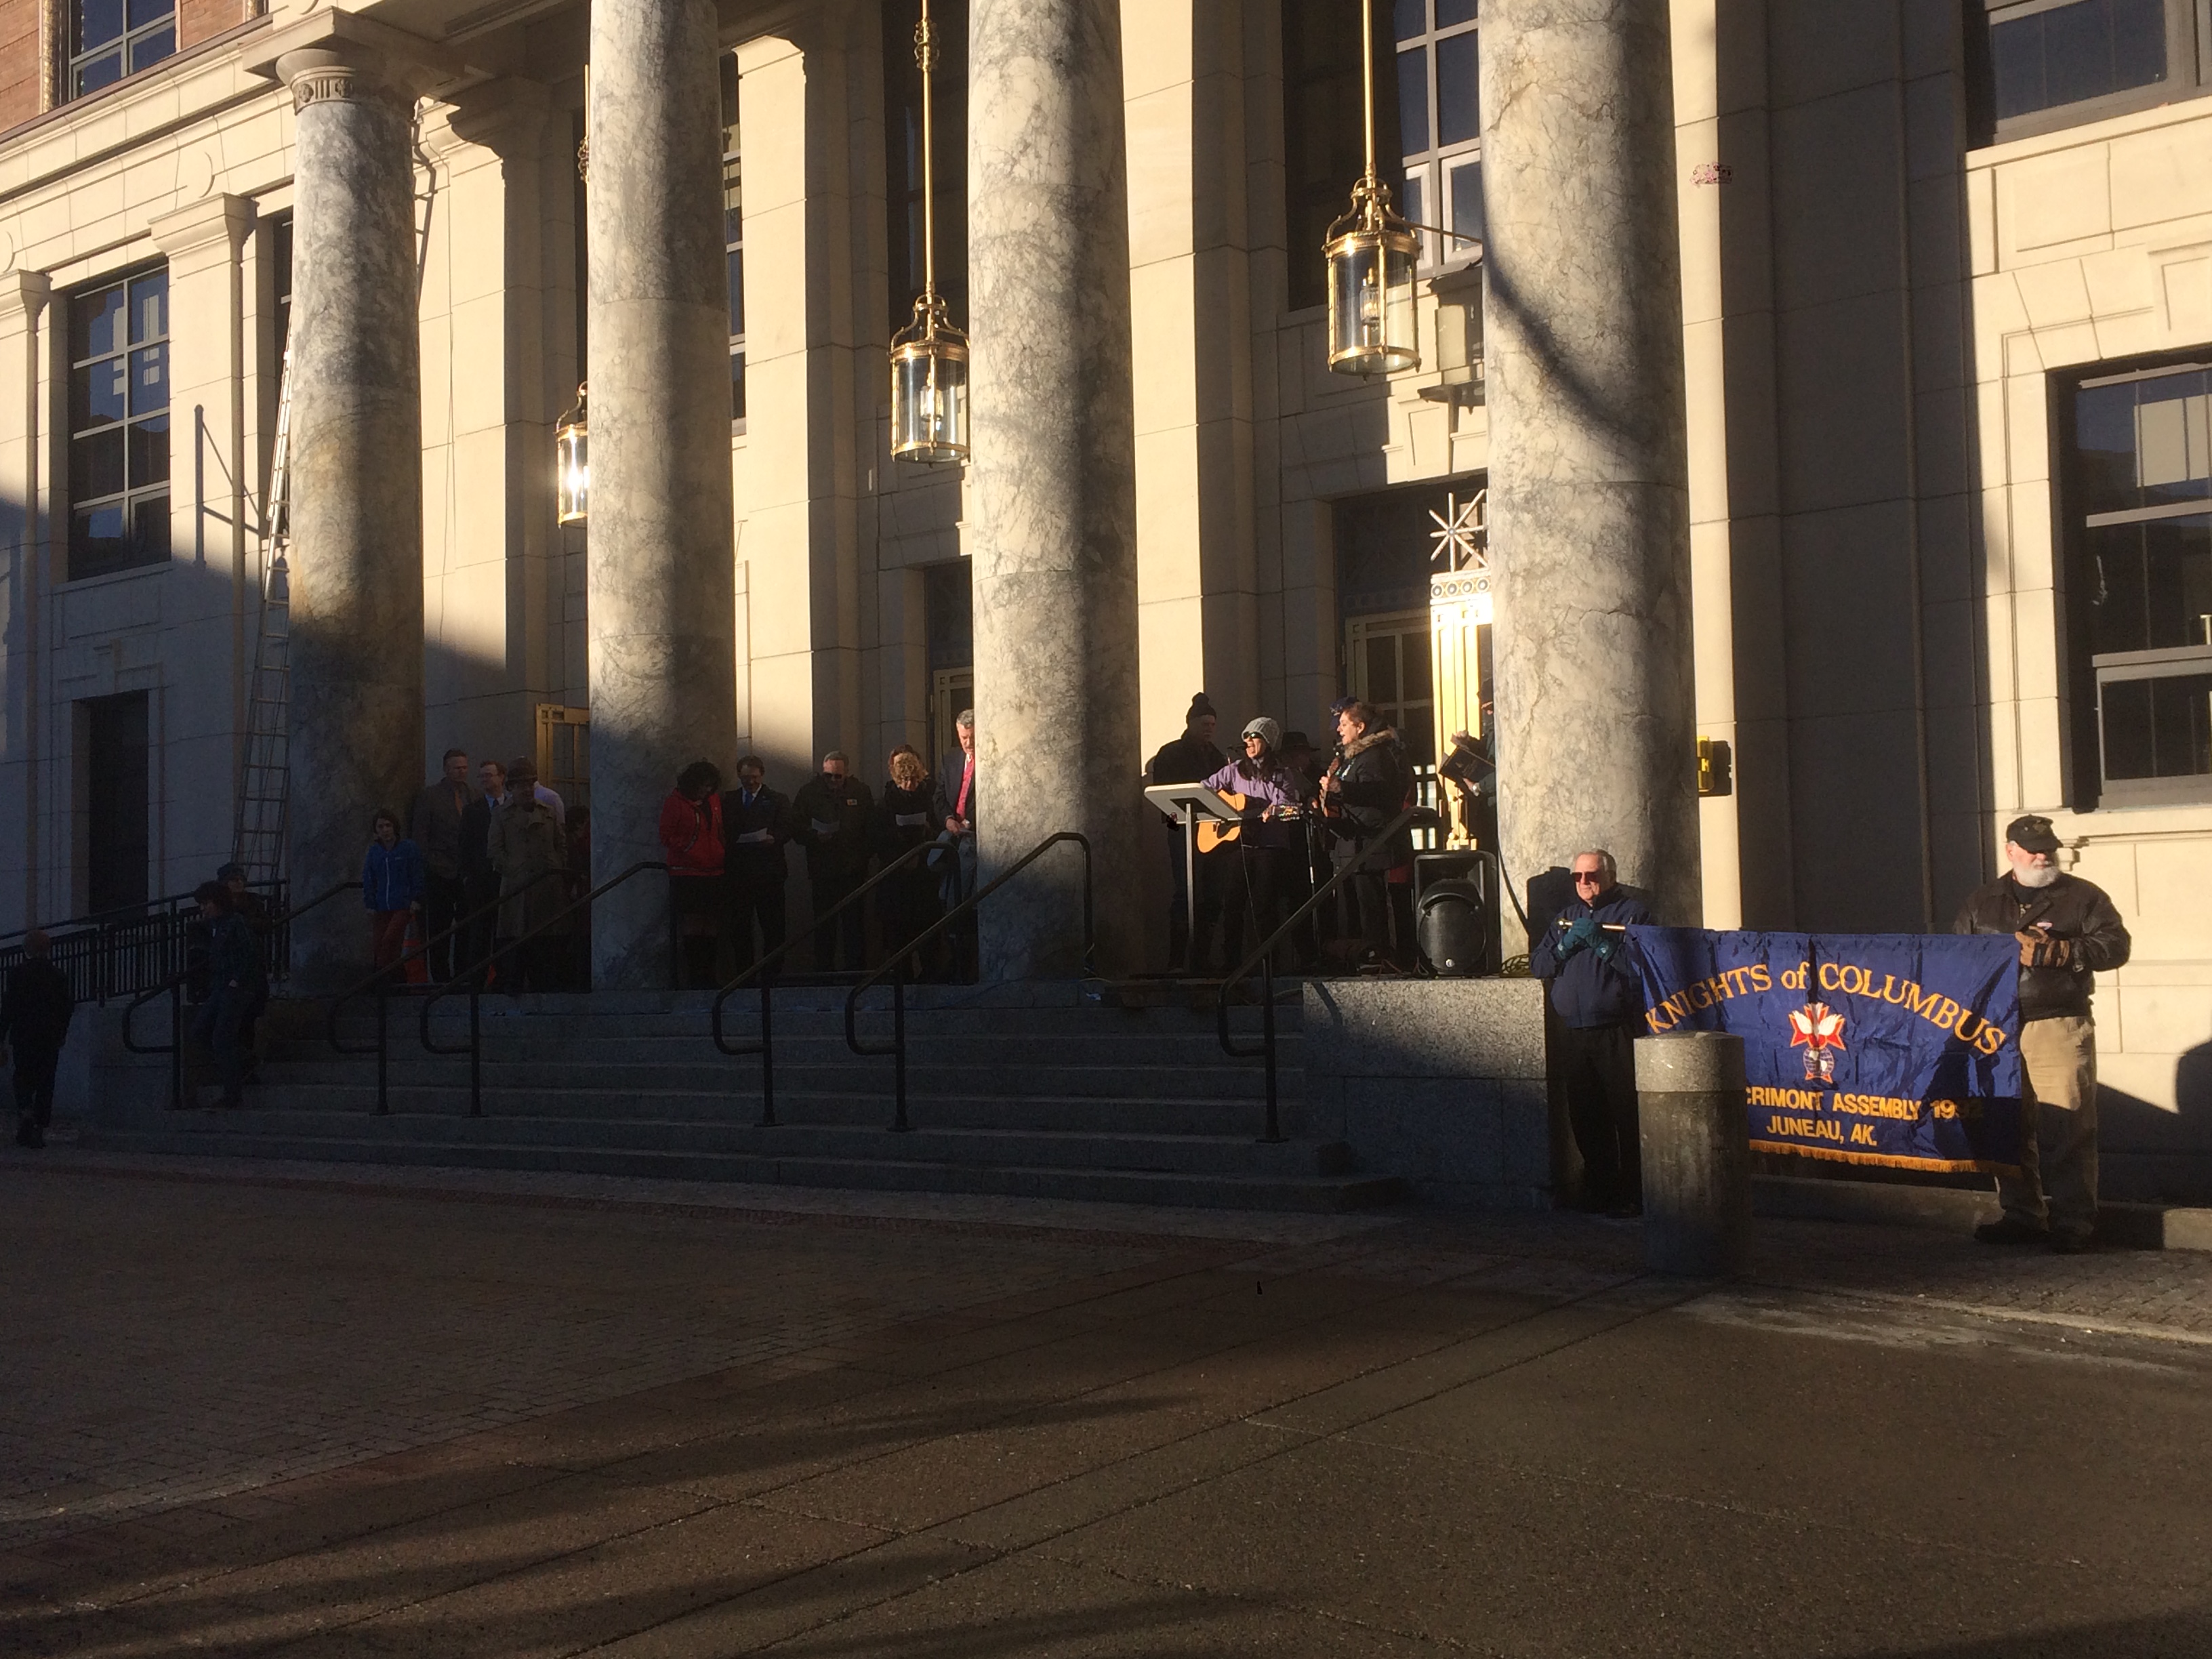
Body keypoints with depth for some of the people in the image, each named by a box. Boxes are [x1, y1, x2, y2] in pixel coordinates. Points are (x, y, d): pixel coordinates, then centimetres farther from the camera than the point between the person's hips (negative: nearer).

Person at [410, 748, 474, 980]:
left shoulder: (475, 796, 10)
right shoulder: (430, 795, 1)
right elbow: (419, 834, -1)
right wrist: (433, 863, -7)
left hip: (467, 872, 3)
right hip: (440, 872, -3)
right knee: (439, 928, 0)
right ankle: (441, 976, 7)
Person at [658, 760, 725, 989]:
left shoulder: (714, 800, 15)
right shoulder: (676, 802, -2)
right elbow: (667, 837, -3)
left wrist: (720, 855, 9)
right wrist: (689, 850, -11)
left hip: (713, 874, 5)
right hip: (686, 874, -5)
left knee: (710, 929, 4)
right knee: (690, 929, -6)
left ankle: (708, 976, 10)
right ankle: (692, 978, -3)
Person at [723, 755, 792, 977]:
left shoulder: (778, 799, 9)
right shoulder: (728, 801, 16)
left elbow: (786, 829, -1)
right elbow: (724, 832, 12)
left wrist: (773, 838, -21)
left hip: (769, 871, -2)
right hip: (738, 873, 2)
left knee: (773, 926, -3)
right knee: (739, 926, 3)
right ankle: (744, 973, 10)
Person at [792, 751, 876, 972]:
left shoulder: (860, 792, 5)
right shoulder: (809, 792, 2)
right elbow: (796, 828, 2)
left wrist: (863, 858, 0)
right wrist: (816, 836, -16)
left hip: (853, 871, 0)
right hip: (822, 870, 0)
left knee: (854, 924, 1)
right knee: (824, 926, 5)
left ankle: (857, 971, 8)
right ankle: (824, 972, 12)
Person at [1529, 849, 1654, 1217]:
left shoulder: (1632, 911, 3)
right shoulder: (1566, 917, 21)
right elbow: (1537, 966, 12)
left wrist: (1603, 943, -15)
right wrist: (1566, 945, -3)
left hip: (1616, 1032, -6)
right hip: (1572, 1033, 6)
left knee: (1627, 1117, -7)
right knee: (1585, 1118, 8)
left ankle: (1632, 1195, -3)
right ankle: (1598, 1190, 16)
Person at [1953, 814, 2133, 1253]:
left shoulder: (2082, 896, 8)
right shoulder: (1981, 903, 17)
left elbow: (2115, 944, -2)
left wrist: (2061, 951, -14)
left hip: (2060, 1028, -3)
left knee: (2065, 1127, -9)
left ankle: (2072, 1222, -3)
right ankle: (2021, 1216, 18)